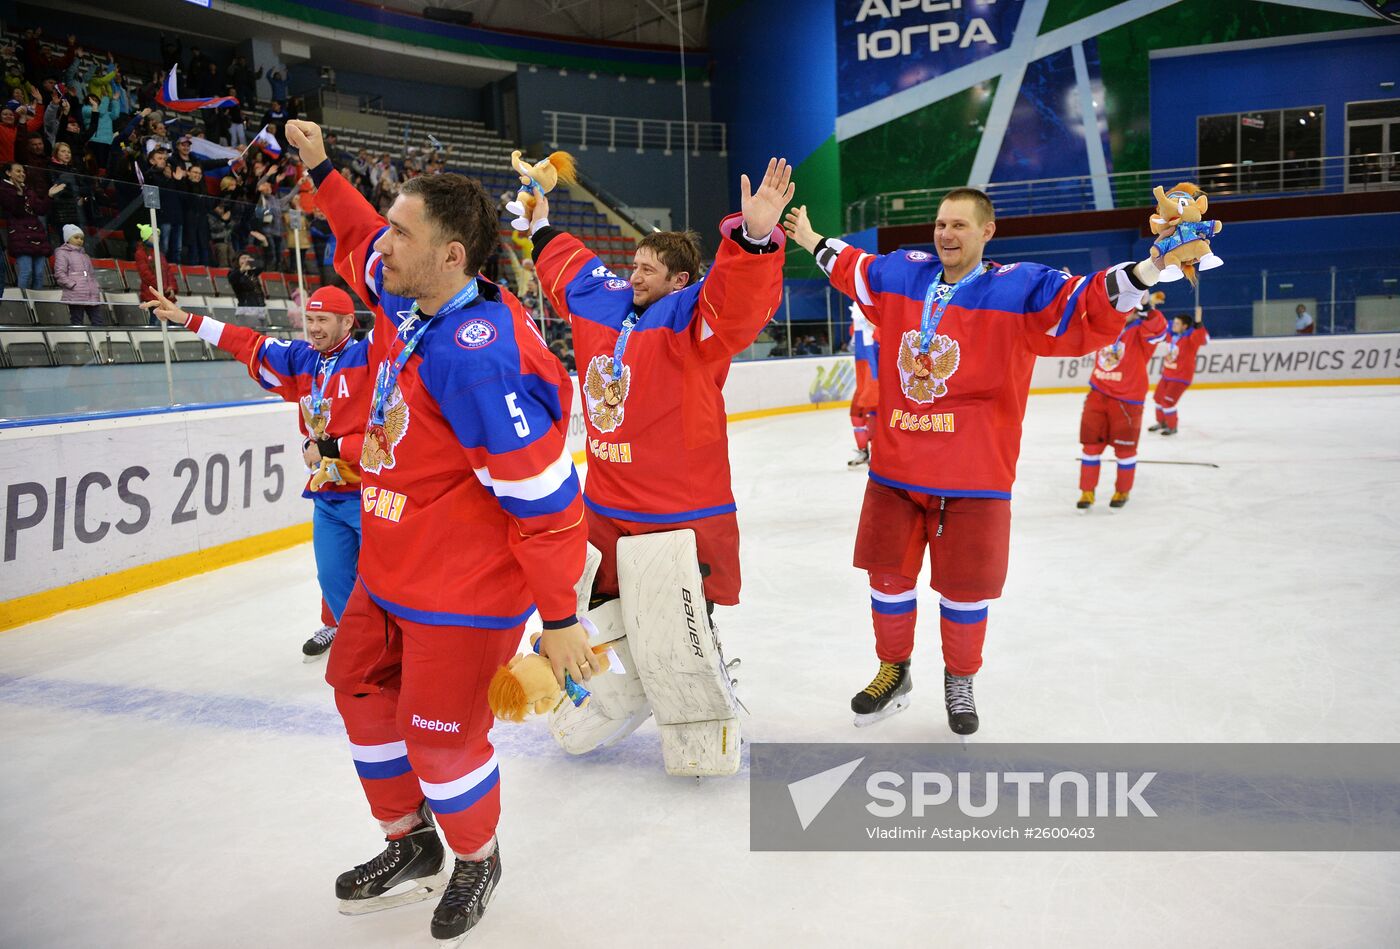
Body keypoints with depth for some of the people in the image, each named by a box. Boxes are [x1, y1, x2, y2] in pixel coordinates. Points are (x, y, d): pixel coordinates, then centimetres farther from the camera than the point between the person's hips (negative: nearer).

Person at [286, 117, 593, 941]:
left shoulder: (476, 359, -31)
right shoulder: (408, 302, -3)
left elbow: (544, 499, -28)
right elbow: (362, 246, 24)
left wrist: (561, 618, -22)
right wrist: (322, 171, 22)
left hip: (464, 590, -10)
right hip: (391, 568, 10)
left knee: (441, 733, 2)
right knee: (362, 688, 20)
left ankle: (477, 860, 34)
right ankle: (411, 842, 43)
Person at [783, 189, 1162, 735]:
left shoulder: (1020, 290, -7)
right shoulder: (899, 275, 6)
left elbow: (1088, 310, -16)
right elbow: (853, 268, 26)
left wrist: (1147, 270, -31)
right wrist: (813, 241, 36)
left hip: (974, 479, -3)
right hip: (895, 470, 4)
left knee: (965, 587, 7)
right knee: (889, 576, 12)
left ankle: (960, 681, 33)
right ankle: (893, 672, 36)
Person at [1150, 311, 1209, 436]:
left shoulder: (1190, 337, -21)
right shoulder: (1171, 333, -1)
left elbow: (1202, 339, -42)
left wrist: (1198, 323, -53)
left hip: (1181, 375, -8)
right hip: (1167, 373, 8)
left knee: (1167, 401, -11)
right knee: (1158, 397, 19)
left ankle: (1172, 427, 10)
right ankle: (1162, 422, 41)